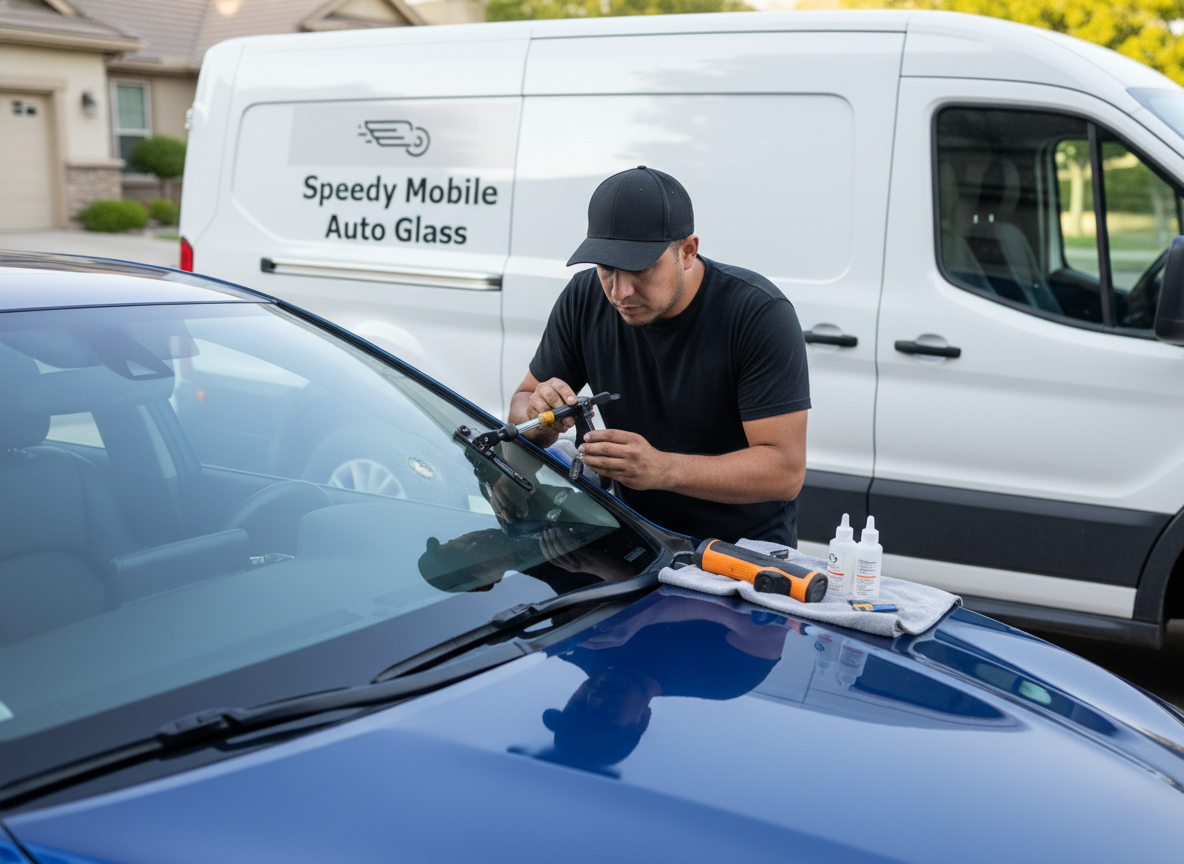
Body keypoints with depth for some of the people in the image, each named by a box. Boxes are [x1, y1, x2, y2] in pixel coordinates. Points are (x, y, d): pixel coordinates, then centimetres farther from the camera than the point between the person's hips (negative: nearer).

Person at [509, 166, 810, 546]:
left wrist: (662, 469, -36)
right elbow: (521, 404, 6)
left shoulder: (761, 314, -18)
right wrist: (539, 420, -21)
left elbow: (786, 470, -22)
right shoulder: (584, 299, -4)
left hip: (747, 544, -3)